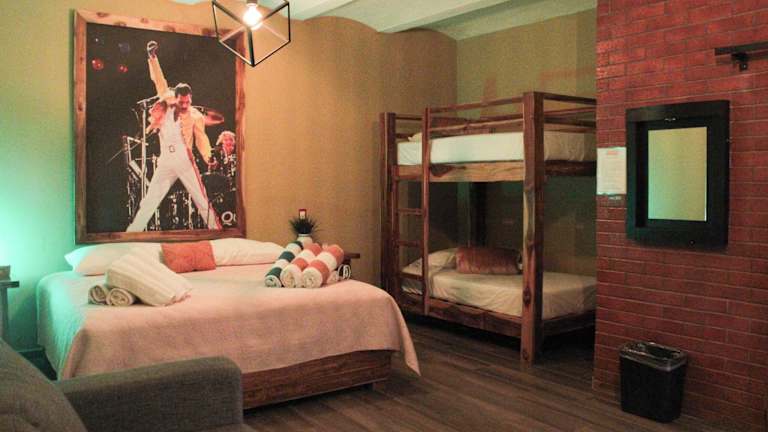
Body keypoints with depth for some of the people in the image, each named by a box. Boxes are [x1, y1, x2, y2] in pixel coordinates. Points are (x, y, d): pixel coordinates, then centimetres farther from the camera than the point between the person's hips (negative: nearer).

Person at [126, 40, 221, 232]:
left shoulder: (195, 116, 0)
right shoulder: (166, 105, 7)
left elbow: (201, 139, -4)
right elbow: (159, 81, 7)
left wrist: (209, 159, -19)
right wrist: (152, 57, 2)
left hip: (186, 164, -2)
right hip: (165, 164, 3)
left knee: (202, 200, -2)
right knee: (149, 201, 5)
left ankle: (215, 229, 6)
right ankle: (132, 232, 12)